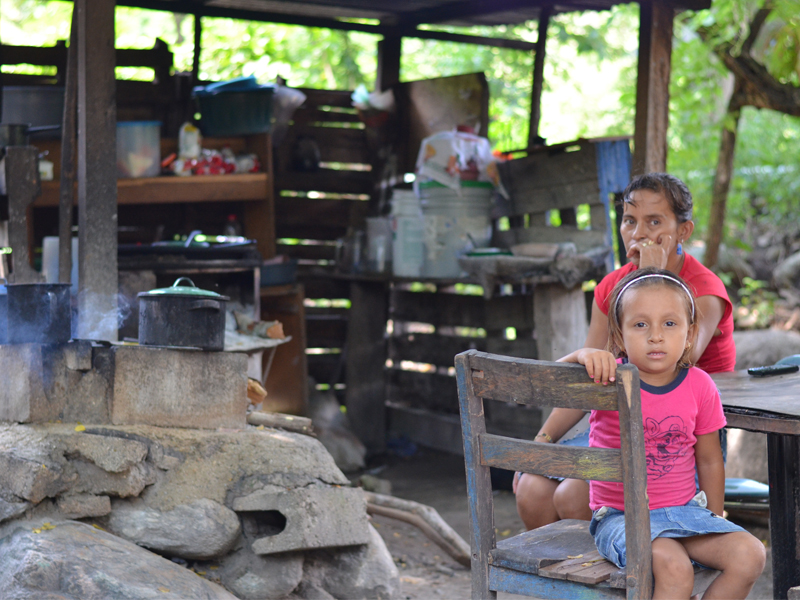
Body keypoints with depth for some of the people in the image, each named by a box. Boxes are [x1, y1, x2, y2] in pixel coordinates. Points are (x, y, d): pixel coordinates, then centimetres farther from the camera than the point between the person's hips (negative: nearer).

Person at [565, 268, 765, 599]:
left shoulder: (700, 386, 0)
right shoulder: (611, 377, -9)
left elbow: (709, 460, 10)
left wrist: (714, 520, 15)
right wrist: (581, 355, -44)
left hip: (683, 510, 5)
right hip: (620, 517, -4)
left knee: (750, 556, -14)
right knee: (674, 567, -31)